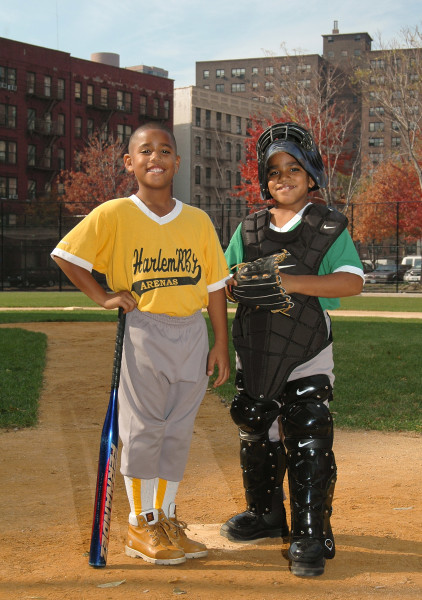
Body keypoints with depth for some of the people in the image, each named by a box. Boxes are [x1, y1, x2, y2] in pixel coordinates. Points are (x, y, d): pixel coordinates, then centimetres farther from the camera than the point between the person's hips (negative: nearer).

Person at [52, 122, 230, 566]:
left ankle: (164, 517, 23)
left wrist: (221, 344, 5)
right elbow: (65, 254, 0)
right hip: (142, 333, -4)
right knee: (143, 428, -1)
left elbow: (215, 284, 8)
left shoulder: (198, 221, 6)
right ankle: (140, 525, 12)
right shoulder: (113, 214, -4)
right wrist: (103, 297, -6)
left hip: (192, 333, 4)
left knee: (178, 430, 9)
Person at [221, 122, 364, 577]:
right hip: (254, 352, 5)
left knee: (308, 444, -8)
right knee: (256, 434, 15)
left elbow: (352, 281, -17)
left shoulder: (329, 227, -3)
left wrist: (292, 281, -27)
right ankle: (266, 514, 33)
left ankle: (310, 536, -1)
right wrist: (241, 280, -15)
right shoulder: (249, 228, 10)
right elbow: (224, 280, 10)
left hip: (306, 354, -5)